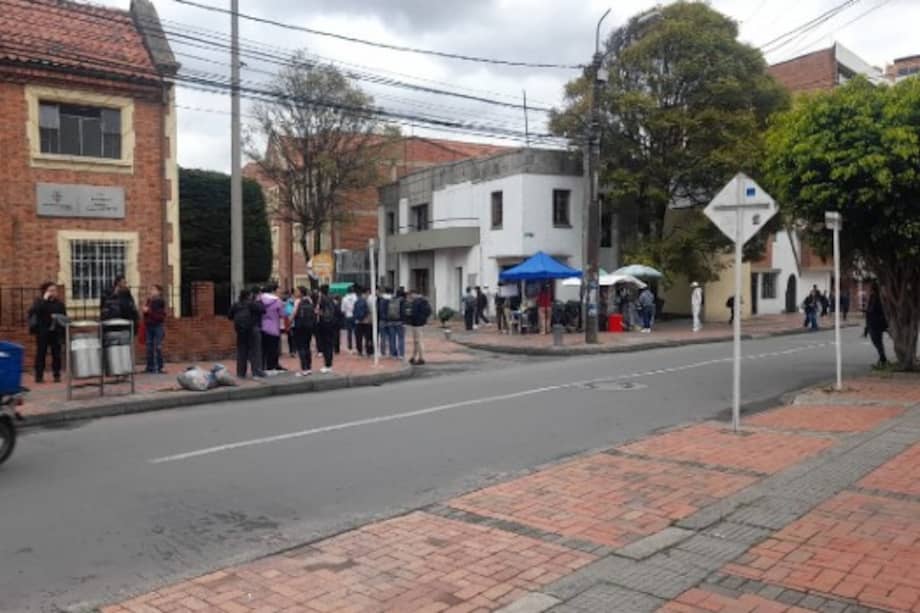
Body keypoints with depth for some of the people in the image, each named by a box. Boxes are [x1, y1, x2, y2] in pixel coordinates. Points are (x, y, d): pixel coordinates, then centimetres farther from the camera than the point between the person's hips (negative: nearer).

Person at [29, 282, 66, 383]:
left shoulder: (59, 304, 8)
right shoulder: (39, 301, 2)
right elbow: (34, 311, -18)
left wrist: (63, 333, -1)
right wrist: (44, 300, -17)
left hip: (56, 333, 2)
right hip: (42, 332, -2)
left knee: (56, 354, 3)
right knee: (41, 354, 0)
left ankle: (57, 375, 10)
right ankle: (39, 376, 4)